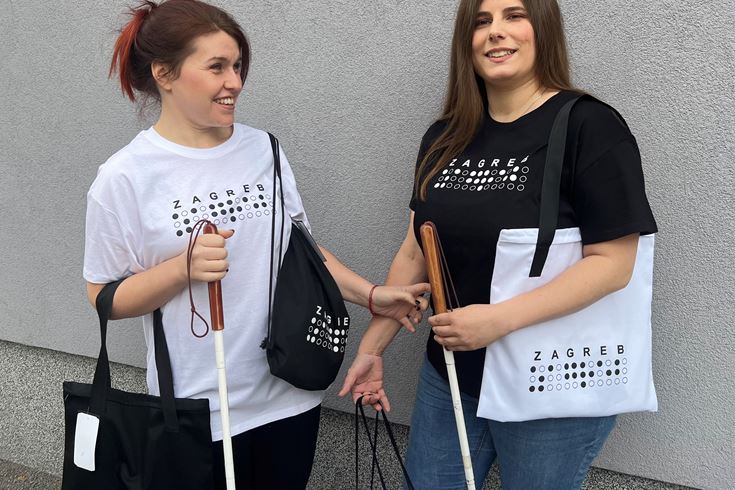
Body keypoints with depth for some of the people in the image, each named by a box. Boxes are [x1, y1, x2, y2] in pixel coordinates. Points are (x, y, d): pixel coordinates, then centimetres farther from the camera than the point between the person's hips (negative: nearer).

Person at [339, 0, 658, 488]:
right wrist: (372, 347, 8)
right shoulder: (444, 139, 5)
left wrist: (500, 319, -27)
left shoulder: (591, 128, -13)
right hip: (448, 378, 5)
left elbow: (613, 264, -18)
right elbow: (415, 253, 8)